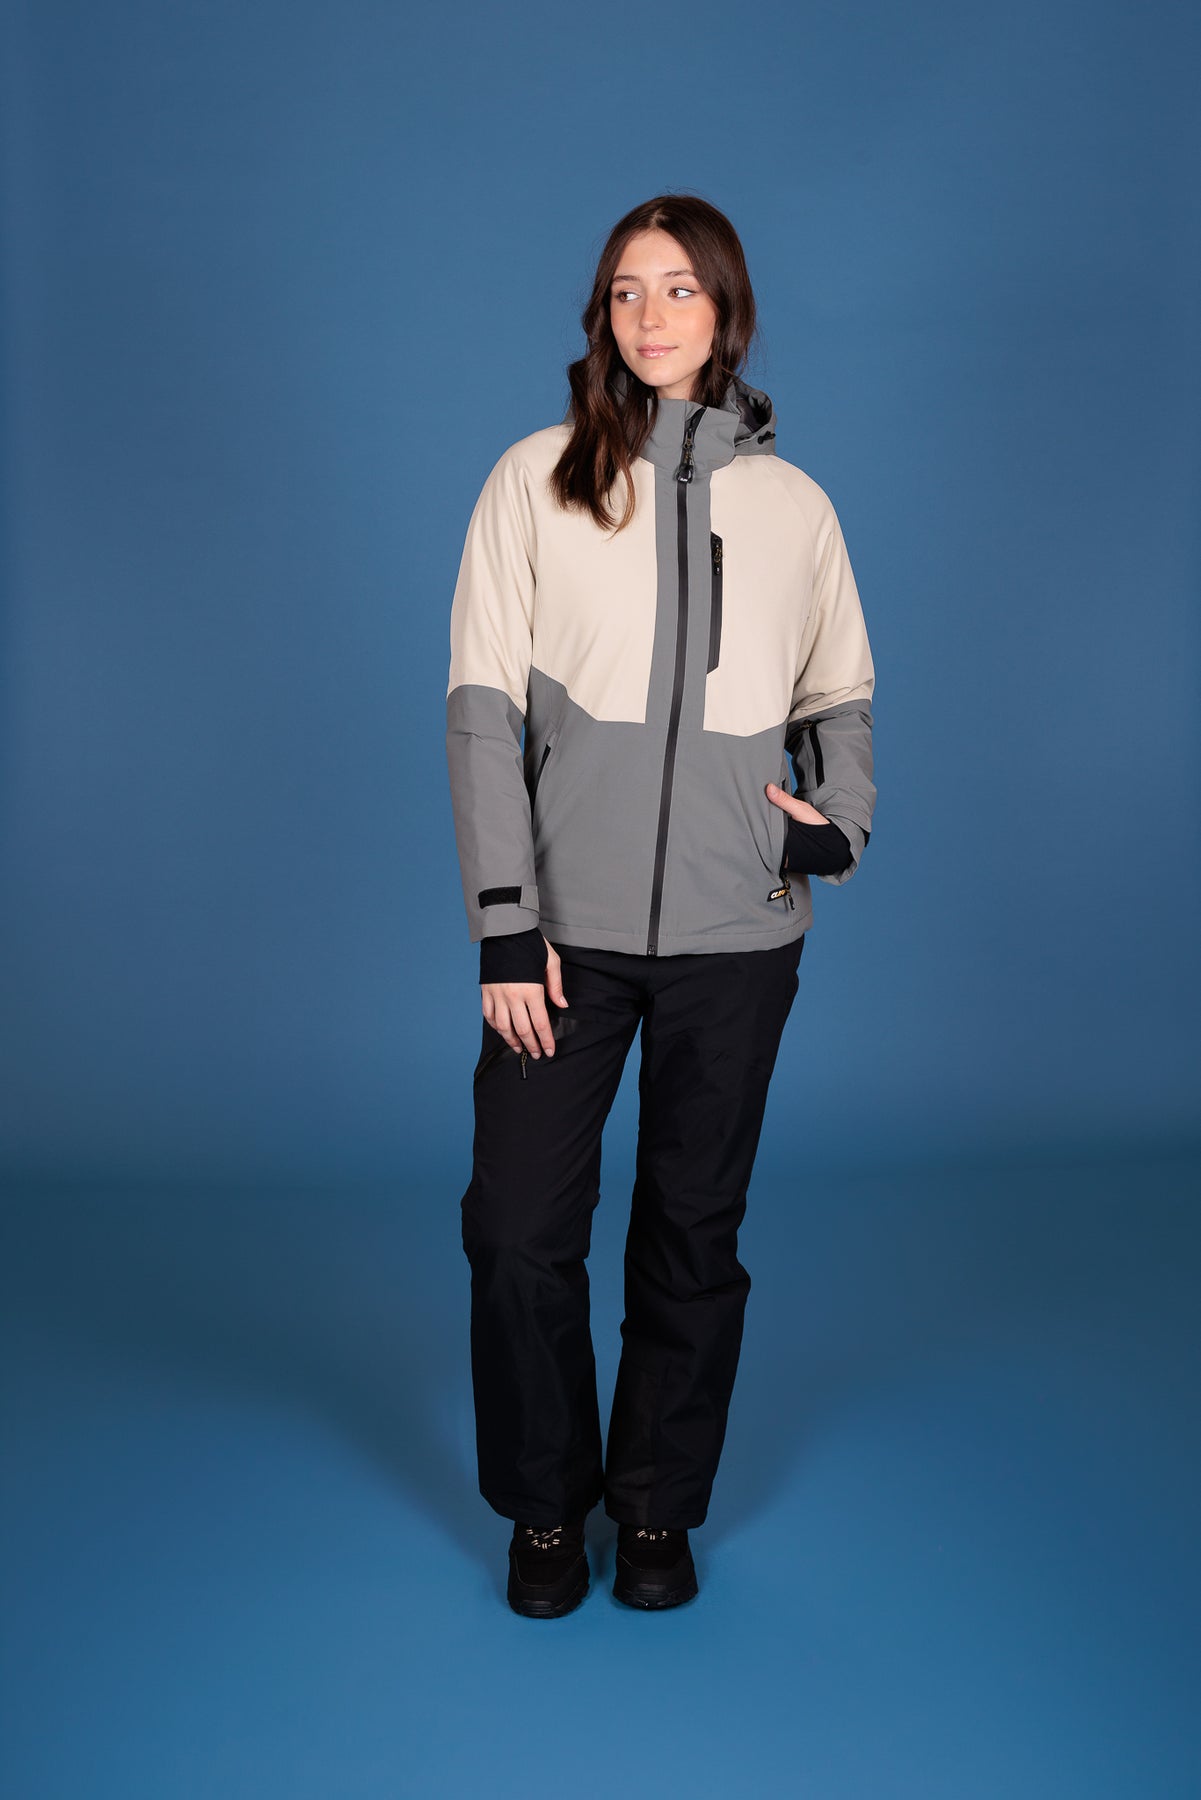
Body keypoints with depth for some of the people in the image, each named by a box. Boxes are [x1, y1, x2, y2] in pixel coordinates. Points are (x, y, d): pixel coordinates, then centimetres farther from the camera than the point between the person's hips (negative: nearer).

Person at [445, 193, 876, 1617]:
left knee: (695, 1232, 10)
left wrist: (840, 819, -3)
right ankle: (546, 1508, 25)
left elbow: (840, 698, 18)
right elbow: (483, 710, -2)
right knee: (519, 1229, 1)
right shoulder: (537, 480, 2)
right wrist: (504, 925, -9)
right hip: (567, 924, -1)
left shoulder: (792, 503, 9)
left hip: (735, 931, 2)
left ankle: (660, 1508, 30)